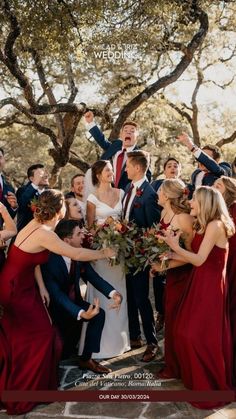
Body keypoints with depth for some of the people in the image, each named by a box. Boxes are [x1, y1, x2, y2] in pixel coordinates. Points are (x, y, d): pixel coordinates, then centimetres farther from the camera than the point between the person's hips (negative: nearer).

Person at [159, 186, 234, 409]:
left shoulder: (215, 225, -18)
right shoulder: (203, 226, 11)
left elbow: (199, 259, -22)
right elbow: (195, 258, 6)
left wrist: (175, 246, -18)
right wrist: (170, 255, 4)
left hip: (210, 286, -9)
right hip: (200, 283, 9)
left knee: (202, 337, -3)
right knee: (186, 332, 13)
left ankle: (212, 389, 15)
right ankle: (197, 380, 31)